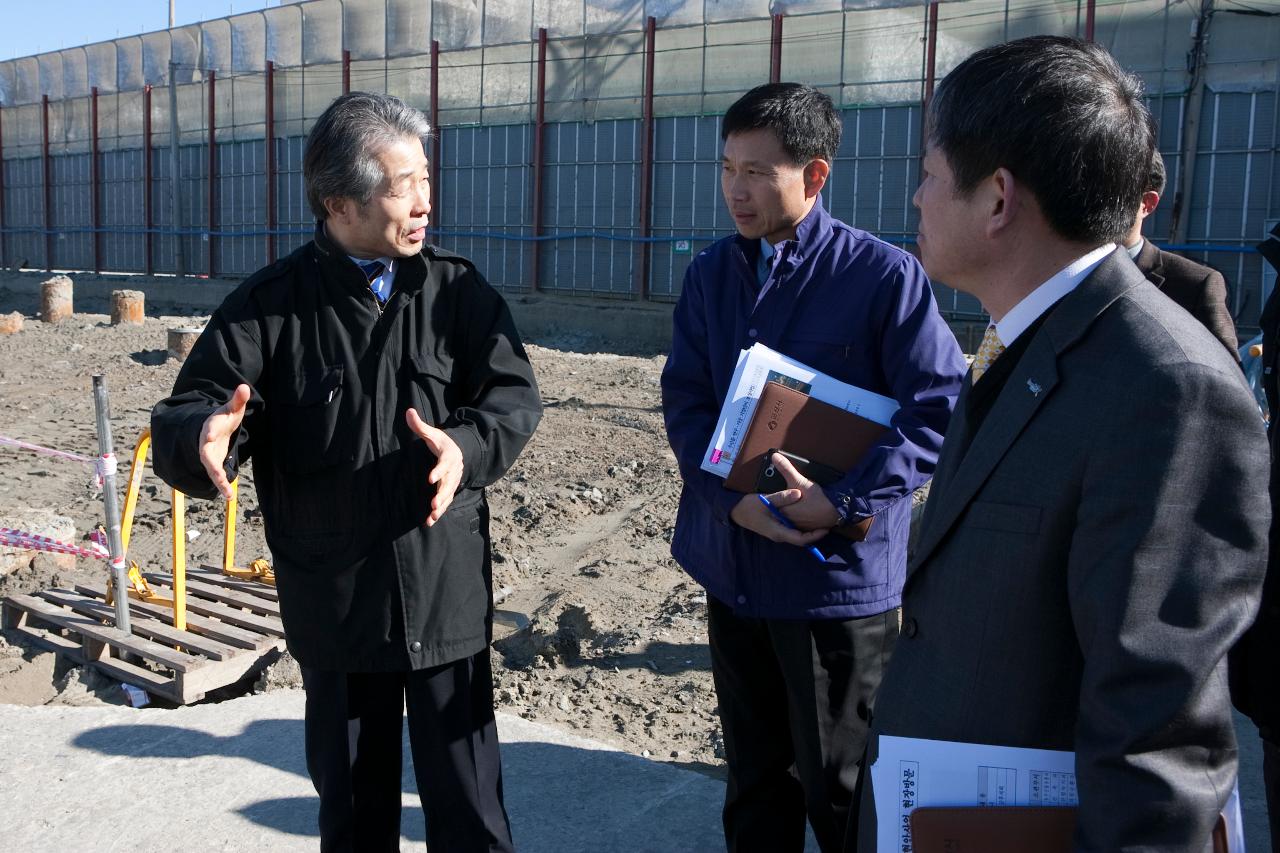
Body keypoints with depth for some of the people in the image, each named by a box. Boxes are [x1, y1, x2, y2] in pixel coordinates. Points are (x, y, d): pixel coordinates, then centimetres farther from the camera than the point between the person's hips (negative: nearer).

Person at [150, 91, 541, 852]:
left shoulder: (459, 290, 0)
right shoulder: (269, 306, -5)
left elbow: (515, 395, -5)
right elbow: (184, 417, -9)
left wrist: (467, 446, -26)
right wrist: (207, 438, -34)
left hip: (448, 598, 1)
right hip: (334, 609, 0)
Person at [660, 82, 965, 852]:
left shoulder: (886, 275, -11)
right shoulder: (711, 273, 4)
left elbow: (938, 408, -13)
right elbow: (685, 401, 1)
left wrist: (844, 503, -22)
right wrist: (734, 498, -15)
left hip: (841, 575, -5)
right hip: (733, 566, 5)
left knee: (838, 786, 10)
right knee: (755, 774, 20)